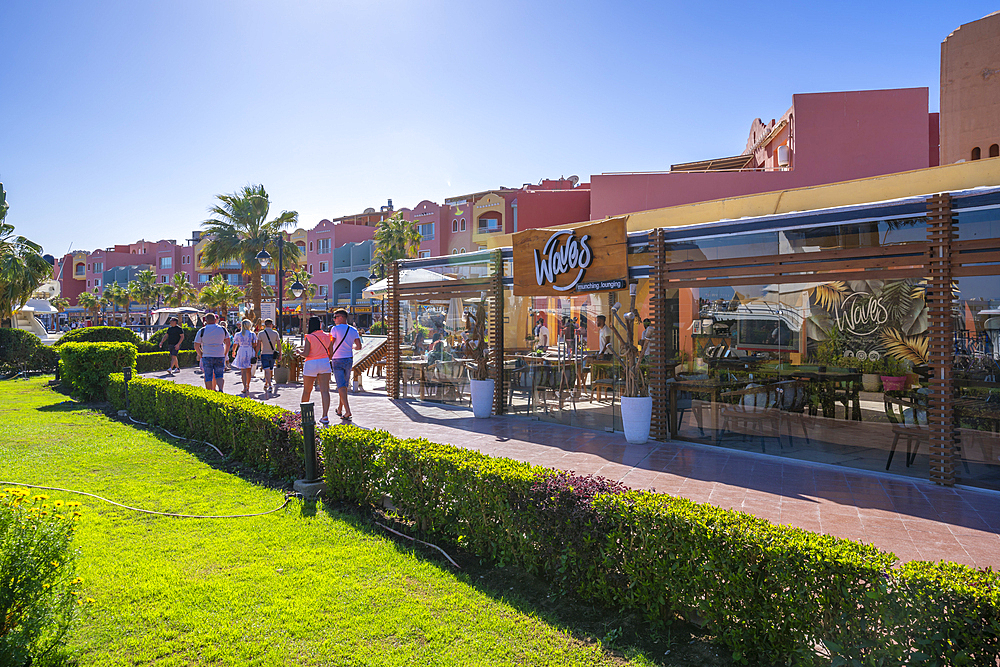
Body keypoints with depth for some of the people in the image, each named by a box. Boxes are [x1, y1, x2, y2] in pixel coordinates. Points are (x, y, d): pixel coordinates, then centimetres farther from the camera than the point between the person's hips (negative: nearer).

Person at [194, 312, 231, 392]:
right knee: (219, 375, 8)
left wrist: (201, 355, 11)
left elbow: (196, 346, -2)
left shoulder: (202, 331, -3)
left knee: (208, 377, 6)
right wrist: (225, 354, 18)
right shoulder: (223, 329, 4)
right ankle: (220, 389, -14)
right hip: (220, 356, 2)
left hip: (207, 356, -2)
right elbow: (227, 343, 10)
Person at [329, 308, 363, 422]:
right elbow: (359, 346, 1)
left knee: (341, 386, -6)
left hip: (338, 361, -5)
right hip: (349, 359, 5)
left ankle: (347, 410, -17)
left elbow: (330, 344, -14)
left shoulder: (335, 329, -9)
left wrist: (328, 355, 4)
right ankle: (340, 409, 28)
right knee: (345, 385, 16)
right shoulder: (353, 330, 4)